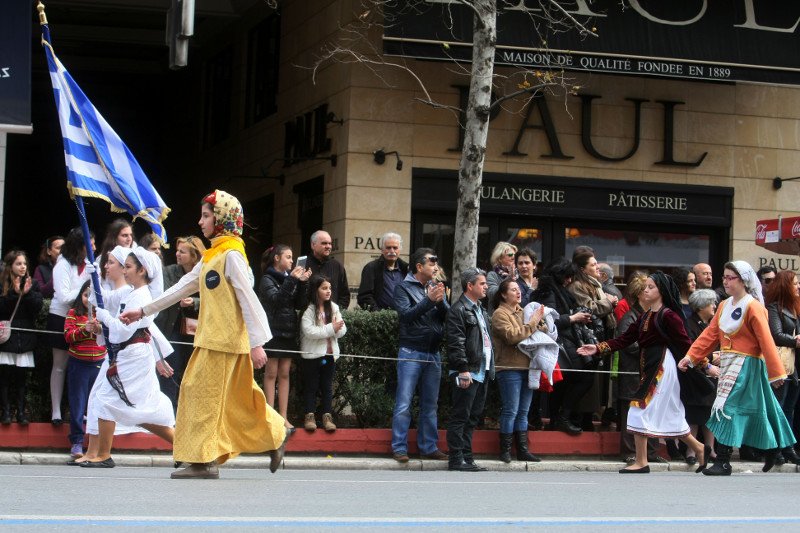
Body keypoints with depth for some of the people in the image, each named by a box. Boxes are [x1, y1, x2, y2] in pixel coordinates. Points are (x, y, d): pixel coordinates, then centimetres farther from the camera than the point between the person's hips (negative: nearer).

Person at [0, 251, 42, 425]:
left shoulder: (32, 285, 7)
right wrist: (14, 293, -18)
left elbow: (37, 307, -2)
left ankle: (21, 411, 6)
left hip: (25, 337, 1)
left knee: (22, 375, 2)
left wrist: (27, 293, -16)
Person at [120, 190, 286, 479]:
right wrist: (143, 311, 21)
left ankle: (202, 460, -5)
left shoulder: (231, 255, -11)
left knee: (204, 393, -7)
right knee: (236, 398, 12)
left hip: (224, 340, -9)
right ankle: (275, 438, 21)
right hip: (212, 339, 9)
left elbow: (248, 300, -16)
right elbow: (182, 287, 21)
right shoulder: (211, 256, 17)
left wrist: (257, 343, -20)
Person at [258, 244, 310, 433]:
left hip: (289, 332, 5)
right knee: (271, 373, -2)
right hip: (273, 331, -5)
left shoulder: (290, 278, 11)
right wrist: (291, 281, -24)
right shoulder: (267, 280, -3)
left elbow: (300, 304, 5)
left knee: (284, 374, 5)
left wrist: (302, 284, -8)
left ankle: (283, 417, 5)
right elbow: (275, 299, -19)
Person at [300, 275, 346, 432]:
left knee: (327, 386, 9)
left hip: (329, 354, 4)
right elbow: (309, 331, -22)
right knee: (311, 386, 4)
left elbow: (342, 330, 3)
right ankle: (310, 416, 10)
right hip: (312, 354, -4)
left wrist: (337, 329, -21)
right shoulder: (308, 310, -11)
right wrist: (331, 329, -22)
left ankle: (327, 416, 13)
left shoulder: (334, 308, 6)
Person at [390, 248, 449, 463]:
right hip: (411, 352, -6)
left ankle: (429, 447, 17)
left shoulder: (436, 287, 12)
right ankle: (399, 448, -1)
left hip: (433, 353, 6)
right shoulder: (404, 288, -3)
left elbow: (449, 316, 3)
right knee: (404, 403, -5)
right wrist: (429, 300, -22)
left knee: (430, 404, 11)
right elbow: (406, 314, -17)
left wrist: (441, 301, -15)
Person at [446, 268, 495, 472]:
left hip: (483, 372, 9)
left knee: (472, 418, 12)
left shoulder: (480, 310, 21)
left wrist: (490, 369, 17)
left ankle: (466, 458, 17)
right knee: (460, 417, -6)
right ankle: (456, 460, -5)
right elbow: (456, 343, -16)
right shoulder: (458, 310, -9)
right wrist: (463, 370, -21)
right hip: (468, 373, -9)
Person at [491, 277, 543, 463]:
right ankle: (505, 450, 1)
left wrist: (539, 321, 2)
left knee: (523, 411, 9)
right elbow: (512, 336, -19)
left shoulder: (522, 312, 18)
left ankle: (523, 449, 13)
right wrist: (533, 322, -14)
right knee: (510, 411, -6)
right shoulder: (500, 314, -5)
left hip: (526, 366, 7)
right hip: (510, 368, -7)